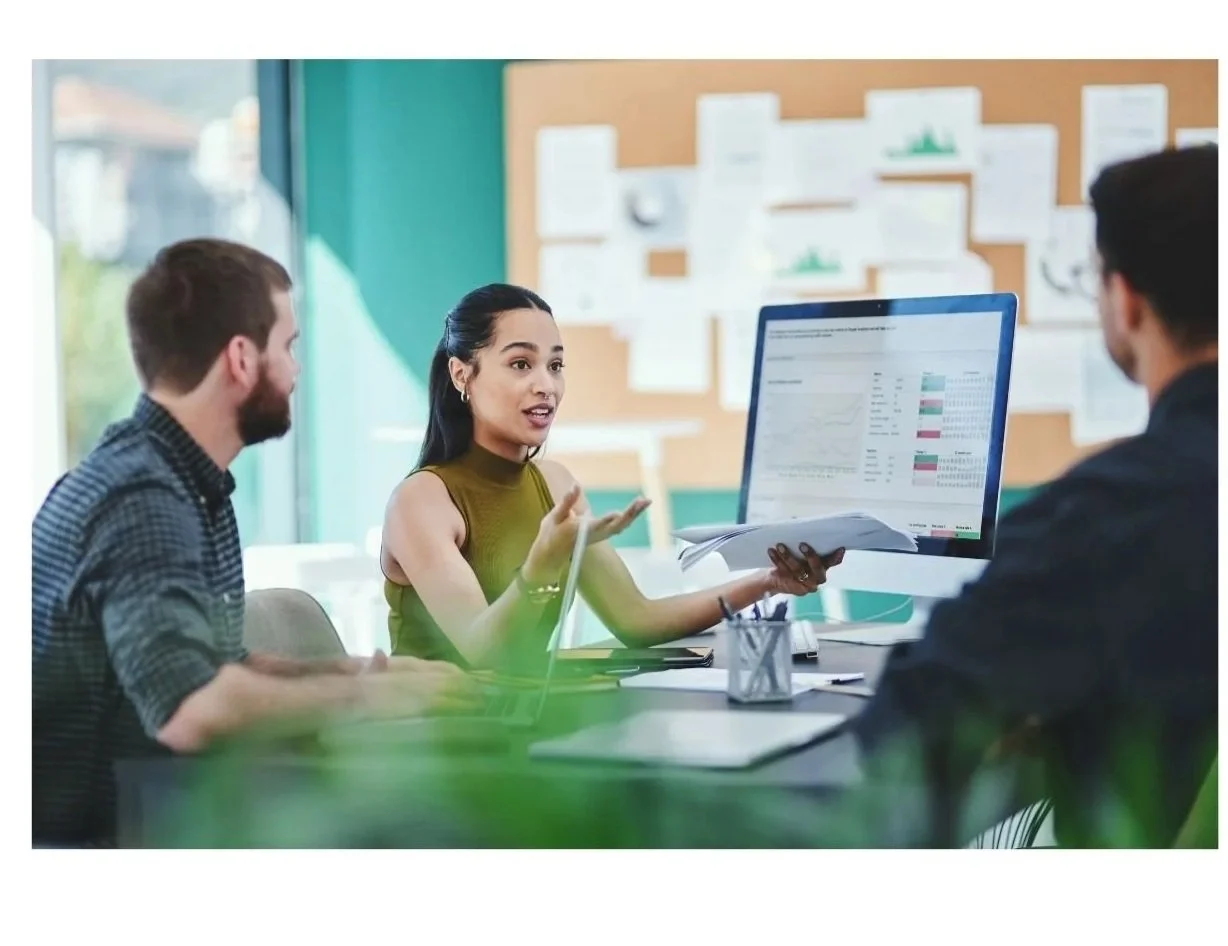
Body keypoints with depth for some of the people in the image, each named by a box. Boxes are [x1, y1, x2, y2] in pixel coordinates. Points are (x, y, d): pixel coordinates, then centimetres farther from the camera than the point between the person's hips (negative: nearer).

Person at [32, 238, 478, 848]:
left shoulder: (179, 480, 9)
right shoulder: (142, 499, -21)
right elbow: (191, 709, -34)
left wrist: (349, 673, 3)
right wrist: (368, 696, -21)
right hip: (91, 838, -9)